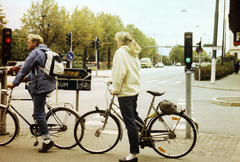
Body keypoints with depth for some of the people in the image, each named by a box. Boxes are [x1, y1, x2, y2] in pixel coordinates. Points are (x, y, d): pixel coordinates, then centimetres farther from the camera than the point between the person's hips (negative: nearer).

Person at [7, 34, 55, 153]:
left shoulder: (35, 53, -10)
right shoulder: (46, 52, 20)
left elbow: (25, 69, -11)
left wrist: (14, 83, -5)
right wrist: (27, 77, 20)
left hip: (41, 85, -10)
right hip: (49, 83, 10)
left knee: (38, 113, -6)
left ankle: (47, 141, -6)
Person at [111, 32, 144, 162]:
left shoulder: (120, 52, -11)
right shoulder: (133, 53, 14)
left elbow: (119, 73, -19)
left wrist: (115, 89, -11)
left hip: (125, 92, -9)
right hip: (135, 89, 9)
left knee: (130, 122, -5)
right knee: (133, 116, 27)